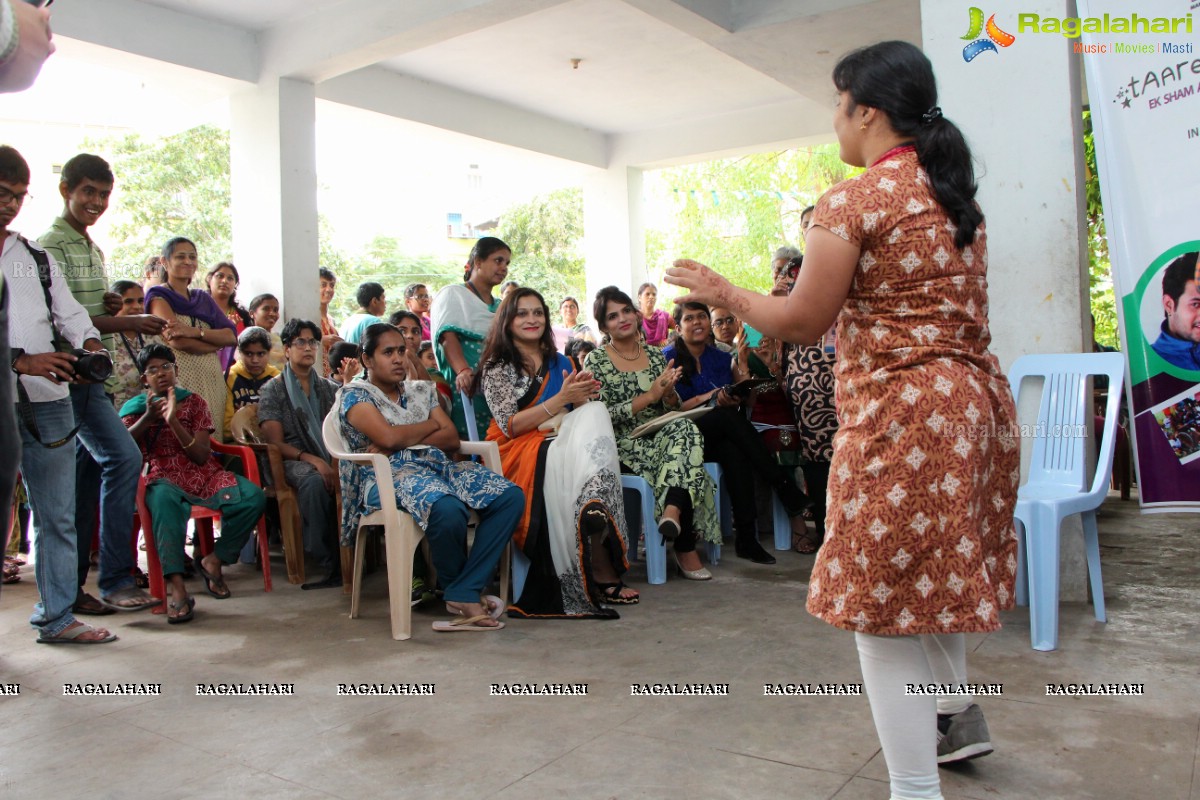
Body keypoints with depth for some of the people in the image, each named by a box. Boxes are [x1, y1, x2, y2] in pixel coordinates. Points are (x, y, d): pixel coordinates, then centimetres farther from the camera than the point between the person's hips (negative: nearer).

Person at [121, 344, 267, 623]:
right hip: (165, 478, -2)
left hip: (205, 475, 2)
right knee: (164, 501, -41)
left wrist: (173, 420, -10)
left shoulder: (193, 402, 14)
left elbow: (201, 456, 1)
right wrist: (148, 417, -14)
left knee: (254, 498, -26)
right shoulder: (135, 408, 16)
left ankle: (214, 559, -8)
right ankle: (176, 586, -47)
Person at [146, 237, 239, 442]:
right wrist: (216, 341, 1)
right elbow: (175, 340, -11)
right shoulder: (159, 296, 5)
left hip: (212, 379, 5)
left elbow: (232, 336, 5)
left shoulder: (204, 298, 20)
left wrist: (195, 332, -10)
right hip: (181, 378, -5)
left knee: (213, 438, 1)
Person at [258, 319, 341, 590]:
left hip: (331, 459, 3)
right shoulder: (274, 390, 9)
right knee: (314, 482, -39)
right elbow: (277, 443, -2)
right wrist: (313, 460, -18)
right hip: (293, 462, -3)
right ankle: (331, 566, -34)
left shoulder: (329, 389, 22)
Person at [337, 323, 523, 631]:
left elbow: (452, 438, 10)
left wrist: (402, 442, -5)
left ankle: (464, 594, -22)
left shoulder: (421, 390, 24)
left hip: (438, 466, 7)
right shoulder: (354, 394, 7)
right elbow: (387, 437, -11)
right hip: (389, 476, -6)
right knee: (448, 508, -39)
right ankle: (457, 590, -7)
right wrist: (432, 425, 5)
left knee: (511, 497, -19)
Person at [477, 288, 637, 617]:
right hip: (517, 454, -5)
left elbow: (581, 417, 20)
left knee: (594, 414, -29)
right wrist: (561, 399, -17)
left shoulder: (560, 363, 22)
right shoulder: (497, 367, 5)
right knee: (579, 465, -34)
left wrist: (582, 397, -5)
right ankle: (600, 571, -34)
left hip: (561, 446, 5)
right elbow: (510, 425, -8)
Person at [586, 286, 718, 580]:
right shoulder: (596, 361, 1)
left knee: (686, 428, -31)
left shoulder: (656, 355, 15)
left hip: (663, 436, 4)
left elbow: (673, 409, 16)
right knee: (686, 463, -31)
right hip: (624, 446, -4)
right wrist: (650, 396, -16)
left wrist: (669, 392, -9)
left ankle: (673, 511, -40)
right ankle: (685, 547, -27)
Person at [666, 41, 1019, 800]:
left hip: (900, 414, -9)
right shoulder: (957, 196, 14)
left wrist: (722, 291, 5)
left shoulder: (852, 203, -11)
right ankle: (959, 718, 42)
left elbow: (802, 322, -9)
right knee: (935, 575, 24)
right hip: (977, 401, 9)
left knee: (883, 602, 1)